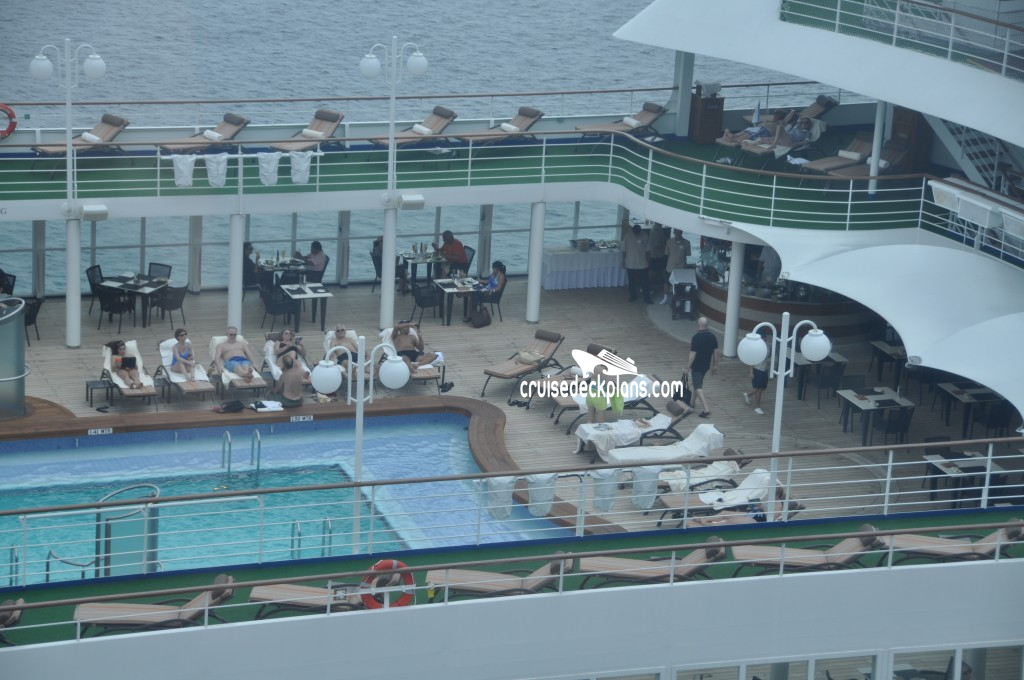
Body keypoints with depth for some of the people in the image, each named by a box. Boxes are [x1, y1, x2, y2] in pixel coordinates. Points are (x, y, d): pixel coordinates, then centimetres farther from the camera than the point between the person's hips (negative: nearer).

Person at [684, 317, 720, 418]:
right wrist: (715, 365, 15)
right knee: (698, 383, 26)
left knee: (698, 387, -6)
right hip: (706, 365, 7)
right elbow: (716, 351, 4)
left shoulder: (696, 337, -20)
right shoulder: (712, 336, -1)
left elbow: (693, 354, -21)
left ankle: (706, 409, -17)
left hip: (697, 366, -7)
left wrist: (687, 368, -15)